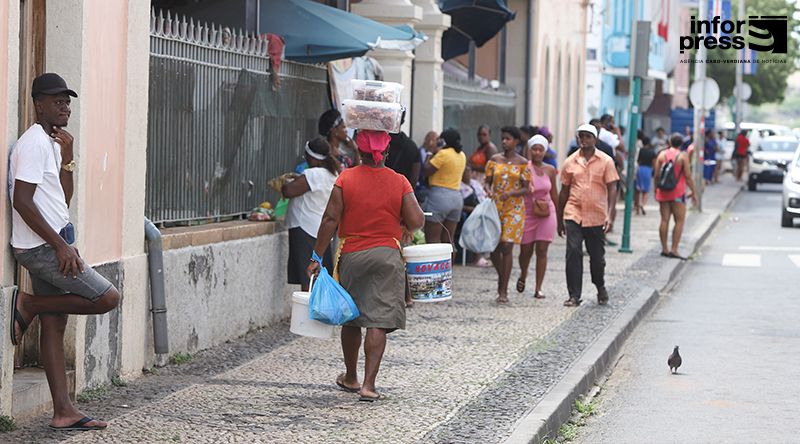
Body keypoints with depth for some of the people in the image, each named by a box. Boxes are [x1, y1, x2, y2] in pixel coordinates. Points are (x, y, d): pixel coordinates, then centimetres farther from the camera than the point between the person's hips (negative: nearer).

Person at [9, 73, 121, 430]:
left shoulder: (51, 143, 18)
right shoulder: (34, 143, -13)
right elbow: (22, 201, -20)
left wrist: (67, 157, 7)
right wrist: (60, 245, -20)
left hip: (50, 246, 10)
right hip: (42, 248, -10)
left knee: (54, 324, 6)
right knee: (107, 299, -11)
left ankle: (63, 411, 6)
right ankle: (28, 304, -2)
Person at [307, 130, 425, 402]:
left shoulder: (345, 179, -4)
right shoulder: (399, 182, -3)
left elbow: (330, 220, -8)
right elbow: (416, 221, -8)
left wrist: (317, 257, -4)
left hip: (351, 256, 1)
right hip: (386, 256, -1)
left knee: (351, 320, 16)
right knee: (378, 322, -4)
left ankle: (351, 378, 30)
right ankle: (368, 385, -13)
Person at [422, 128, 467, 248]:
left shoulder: (443, 154, -12)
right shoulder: (462, 155, 12)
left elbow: (426, 170, -12)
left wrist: (432, 155, 1)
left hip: (439, 194, -8)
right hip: (456, 197, 8)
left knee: (432, 238, -7)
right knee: (447, 240, 11)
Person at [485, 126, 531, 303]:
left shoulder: (523, 163, 0)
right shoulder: (495, 159, 7)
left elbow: (526, 189, -2)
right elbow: (488, 181, 8)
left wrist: (511, 193, -20)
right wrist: (489, 191, -15)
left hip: (514, 208, -3)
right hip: (494, 207, 3)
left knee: (507, 247, -9)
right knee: (493, 247, 3)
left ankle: (503, 290, -5)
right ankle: (502, 277, 32)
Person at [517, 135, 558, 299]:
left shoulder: (550, 170, 5)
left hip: (546, 214, 2)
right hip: (527, 214, -2)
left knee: (542, 251, -2)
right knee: (526, 250, 6)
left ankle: (538, 288, 1)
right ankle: (523, 274, 39)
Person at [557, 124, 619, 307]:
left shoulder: (606, 161, 0)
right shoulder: (570, 162, 6)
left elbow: (612, 189, -3)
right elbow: (564, 192, 13)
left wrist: (610, 215, -15)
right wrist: (560, 220, 14)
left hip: (597, 217, -1)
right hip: (573, 215, 1)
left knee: (597, 256, 9)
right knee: (573, 253, -11)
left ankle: (600, 288, 35)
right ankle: (574, 295, -7)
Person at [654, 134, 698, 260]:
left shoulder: (662, 155, 3)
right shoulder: (683, 156, -7)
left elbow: (657, 175, 5)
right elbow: (688, 176, -8)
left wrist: (656, 189, 17)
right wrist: (693, 193, -1)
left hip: (663, 192, 4)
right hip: (678, 192, -4)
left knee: (664, 220, 9)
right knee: (679, 221, -1)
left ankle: (664, 249, 11)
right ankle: (674, 249, -8)